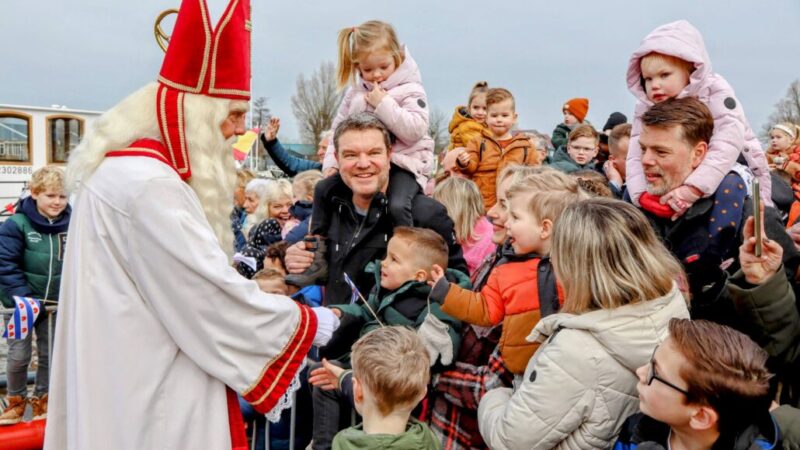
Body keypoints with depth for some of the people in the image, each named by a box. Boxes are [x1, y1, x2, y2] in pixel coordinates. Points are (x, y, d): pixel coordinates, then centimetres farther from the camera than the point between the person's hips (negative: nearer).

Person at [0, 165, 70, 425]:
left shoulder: (71, 225, -6)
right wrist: (24, 297, -20)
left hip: (55, 304, 3)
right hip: (23, 303, -3)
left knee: (49, 354, 13)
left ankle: (42, 401, 30)